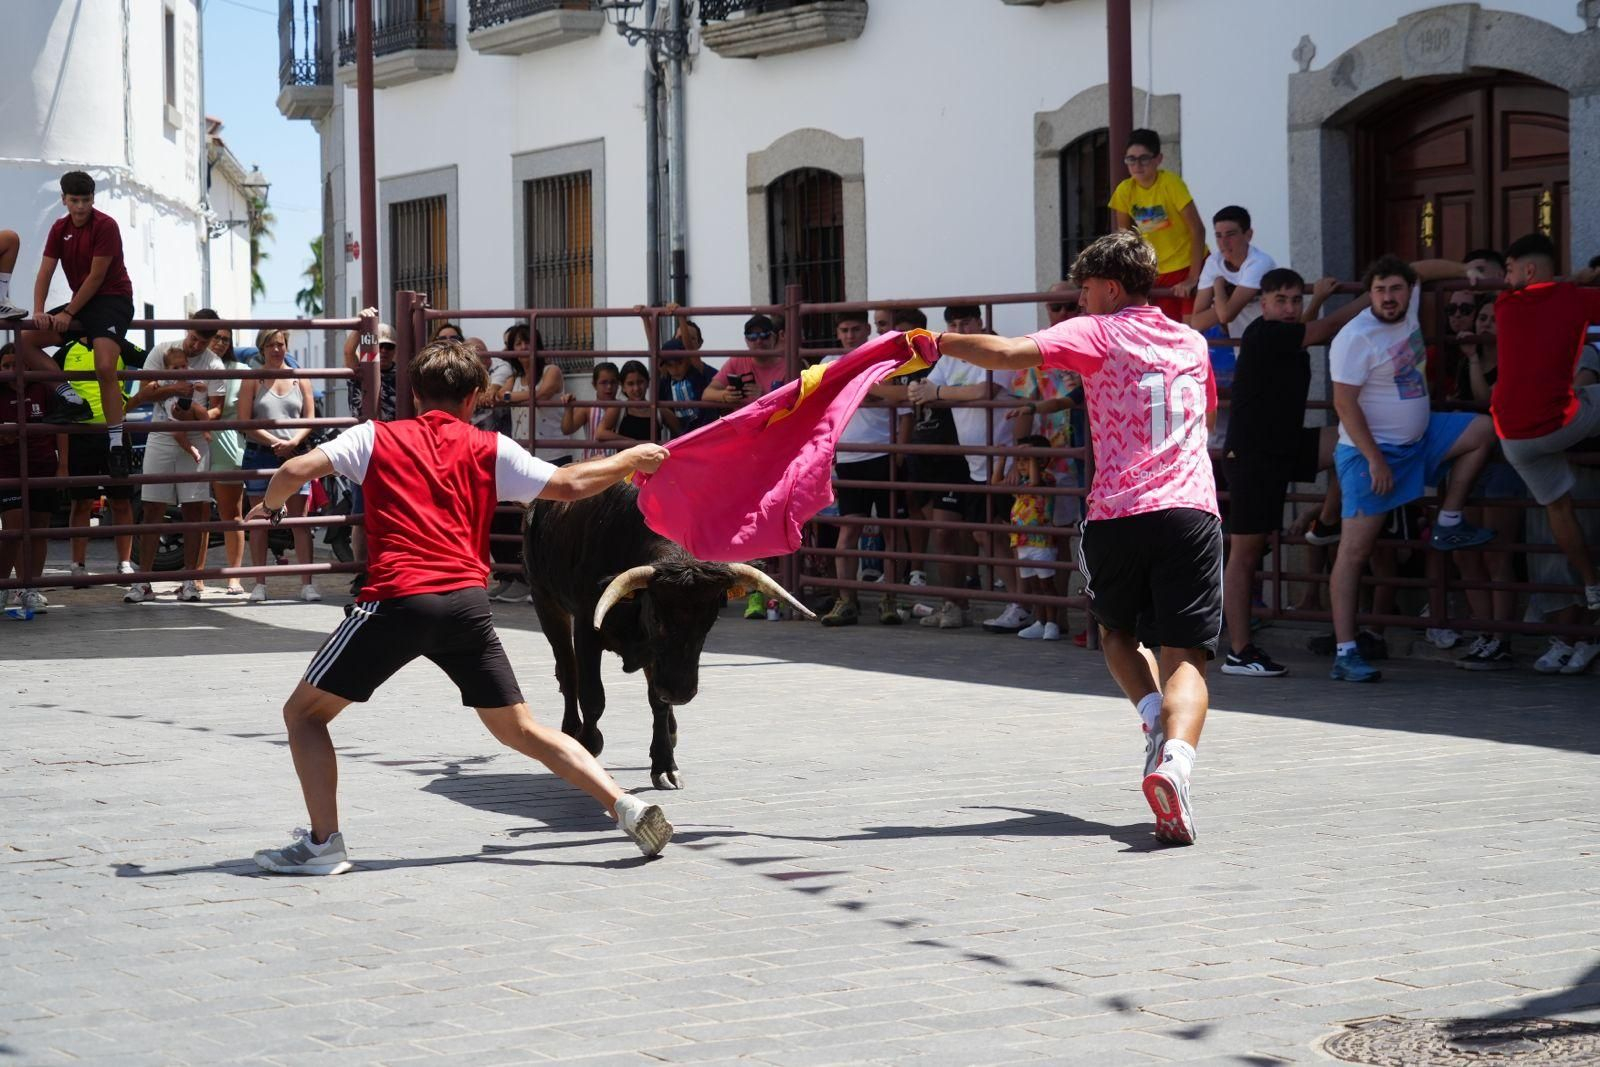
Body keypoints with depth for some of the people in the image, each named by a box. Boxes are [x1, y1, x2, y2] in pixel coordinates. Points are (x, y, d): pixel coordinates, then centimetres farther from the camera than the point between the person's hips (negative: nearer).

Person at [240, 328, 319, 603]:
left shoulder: (300, 379, 11)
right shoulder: (253, 380, 5)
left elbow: (309, 419, 8)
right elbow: (245, 420, -3)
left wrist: (294, 441, -11)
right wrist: (275, 442, -13)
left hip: (294, 455, 1)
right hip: (260, 455, -1)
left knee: (300, 519, -3)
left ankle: (307, 583, -4)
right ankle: (260, 584, 6)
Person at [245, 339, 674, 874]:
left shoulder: (374, 437, 11)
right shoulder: (489, 448, 14)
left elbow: (296, 472, 0)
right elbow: (568, 485, 11)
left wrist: (269, 506, 21)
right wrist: (630, 459, 26)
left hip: (397, 600, -3)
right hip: (467, 601, 3)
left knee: (303, 712, 13)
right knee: (521, 729, 14)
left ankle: (323, 843, 2)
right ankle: (626, 806, 3)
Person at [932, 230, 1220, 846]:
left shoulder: (1096, 333, 5)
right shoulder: (1192, 342, 20)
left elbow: (1011, 354, -11)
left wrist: (941, 344, 1)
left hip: (1117, 512, -2)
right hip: (1191, 509, 2)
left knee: (1115, 633, 24)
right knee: (1185, 655, -6)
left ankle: (1156, 720, 1)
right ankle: (1175, 755, -32)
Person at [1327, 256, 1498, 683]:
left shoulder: (1409, 307, 3)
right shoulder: (1355, 338, -18)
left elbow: (1423, 268, 24)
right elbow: (1344, 404, -21)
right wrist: (1374, 459, -23)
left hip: (1420, 438, 8)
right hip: (1371, 452, -8)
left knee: (1483, 430, 6)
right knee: (1355, 548, -10)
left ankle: (1448, 525, 10)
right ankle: (1344, 653, -12)